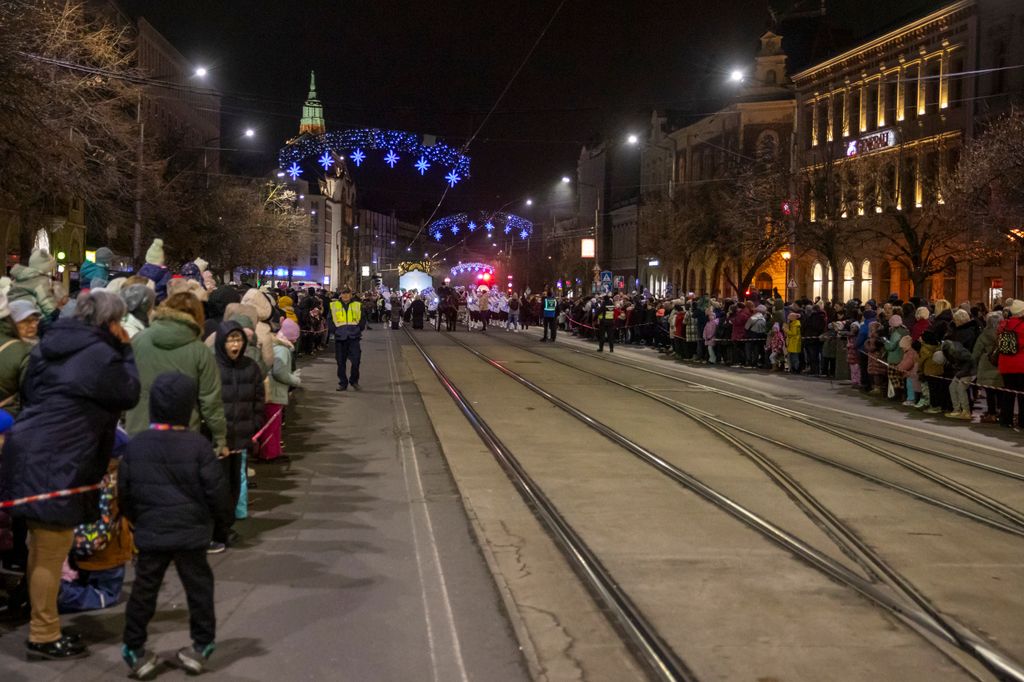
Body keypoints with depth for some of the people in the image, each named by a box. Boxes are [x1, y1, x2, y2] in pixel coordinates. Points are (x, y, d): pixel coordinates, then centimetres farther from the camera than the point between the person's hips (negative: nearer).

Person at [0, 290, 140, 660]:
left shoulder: (51, 343, 12)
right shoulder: (100, 355, -15)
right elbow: (129, 394, -2)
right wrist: (124, 350, 2)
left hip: (31, 452, 10)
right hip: (56, 463, -10)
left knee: (42, 549, 19)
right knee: (52, 553, 1)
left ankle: (43, 625, 31)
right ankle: (44, 636, 10)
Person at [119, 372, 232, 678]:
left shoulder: (135, 445, -2)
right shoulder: (197, 445, -12)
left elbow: (124, 491, 6)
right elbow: (216, 490, -9)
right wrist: (224, 517, 9)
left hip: (150, 533, 2)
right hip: (191, 532, -2)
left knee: (144, 589, 10)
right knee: (198, 587, 11)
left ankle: (134, 650, 14)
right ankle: (200, 646, 17)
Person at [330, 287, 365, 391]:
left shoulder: (358, 305, 8)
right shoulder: (334, 305, 7)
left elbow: (362, 320, 12)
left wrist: (358, 330, 1)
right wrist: (334, 330, -1)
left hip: (353, 336, -1)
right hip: (340, 337, 1)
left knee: (356, 360, -9)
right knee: (341, 362, 4)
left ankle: (354, 380, 10)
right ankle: (343, 383, 14)